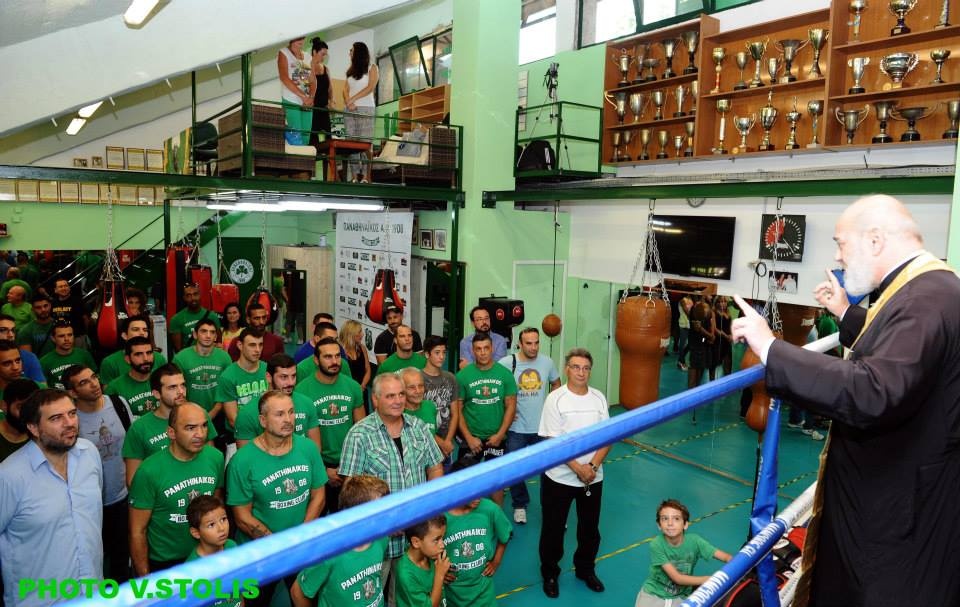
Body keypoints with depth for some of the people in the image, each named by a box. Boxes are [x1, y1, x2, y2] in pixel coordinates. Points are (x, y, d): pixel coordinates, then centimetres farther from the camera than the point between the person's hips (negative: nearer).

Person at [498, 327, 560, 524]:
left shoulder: (547, 362, -3)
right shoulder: (507, 363, -13)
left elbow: (556, 384, 15)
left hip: (542, 427, 2)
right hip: (516, 428, -2)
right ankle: (520, 505, 33)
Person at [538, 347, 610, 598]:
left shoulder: (599, 398, 0)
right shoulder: (555, 399, -12)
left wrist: (593, 466, -13)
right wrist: (579, 469, -18)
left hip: (593, 478, 4)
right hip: (559, 477, -3)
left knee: (590, 527, 17)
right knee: (553, 528, 10)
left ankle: (586, 569, 40)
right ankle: (550, 573, 31)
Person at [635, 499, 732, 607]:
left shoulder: (694, 541, -16)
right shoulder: (656, 545, -23)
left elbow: (727, 557, -18)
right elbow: (677, 578, -23)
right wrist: (712, 579, -28)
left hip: (681, 596, 4)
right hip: (653, 594, -3)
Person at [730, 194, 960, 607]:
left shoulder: (925, 299, -27)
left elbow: (873, 394, -41)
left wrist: (771, 349, -37)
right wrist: (846, 314, 19)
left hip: (897, 502, -10)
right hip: (881, 488, 10)